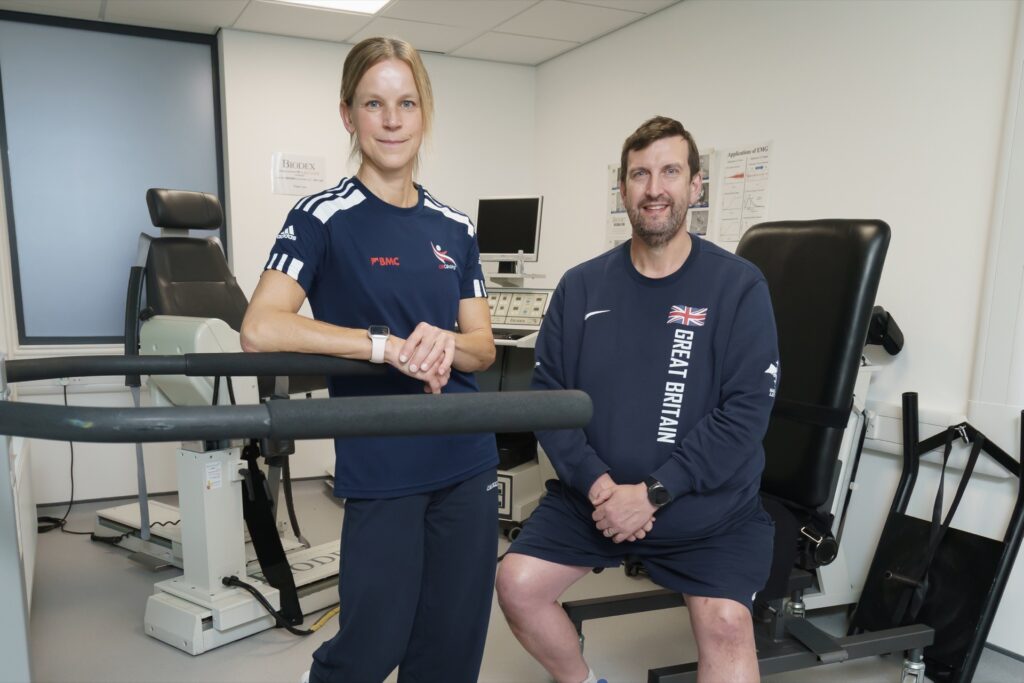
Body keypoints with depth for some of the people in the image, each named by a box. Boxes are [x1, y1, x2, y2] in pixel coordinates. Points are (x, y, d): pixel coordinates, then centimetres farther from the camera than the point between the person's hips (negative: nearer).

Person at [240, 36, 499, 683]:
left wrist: (443, 345, -14)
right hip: (381, 468, -4)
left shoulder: (456, 229, 8)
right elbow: (261, 328, -17)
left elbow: (483, 345, 9)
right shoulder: (324, 218, -6)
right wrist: (391, 345, -22)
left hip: (468, 461, 5)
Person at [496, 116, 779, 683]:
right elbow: (546, 395, -2)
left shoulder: (739, 287, -7)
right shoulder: (581, 286, 0)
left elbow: (745, 411, -13)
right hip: (592, 494, 3)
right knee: (517, 585, -7)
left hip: (708, 505, -2)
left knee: (726, 622, -22)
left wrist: (652, 493, -19)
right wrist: (596, 483, -16)